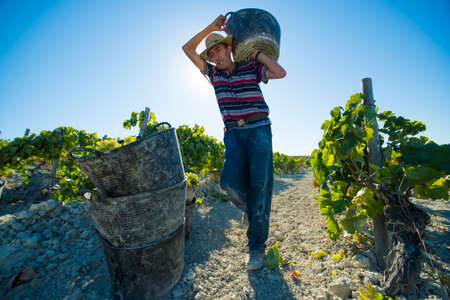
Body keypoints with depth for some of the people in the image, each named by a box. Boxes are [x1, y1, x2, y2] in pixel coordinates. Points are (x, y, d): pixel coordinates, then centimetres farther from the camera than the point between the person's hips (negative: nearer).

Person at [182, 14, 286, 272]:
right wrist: (211, 27, 14)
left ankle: (257, 246, 5)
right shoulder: (214, 73, 19)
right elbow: (188, 49, 20)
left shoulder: (251, 69, 8)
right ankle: (251, 210, 18)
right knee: (231, 181, -16)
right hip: (233, 134, 3)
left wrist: (257, 53, 4)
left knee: (259, 185, -7)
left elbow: (281, 73, -6)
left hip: (259, 129, -2)